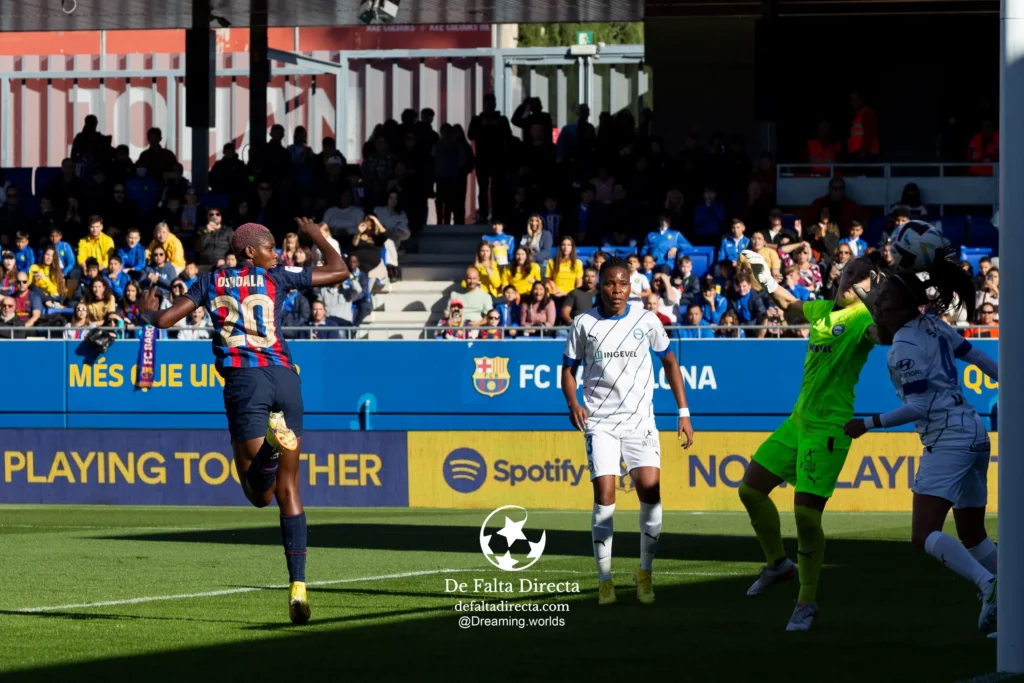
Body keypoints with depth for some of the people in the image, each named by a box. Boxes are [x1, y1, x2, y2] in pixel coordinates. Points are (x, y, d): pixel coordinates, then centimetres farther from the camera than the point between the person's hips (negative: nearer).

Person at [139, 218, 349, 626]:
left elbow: (164, 320, 13)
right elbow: (339, 272, 18)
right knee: (288, 492, 8)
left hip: (243, 379, -1)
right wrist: (316, 236, 34)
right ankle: (298, 587, -2)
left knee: (260, 496, -2)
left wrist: (148, 312, 36)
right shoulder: (276, 278, 11)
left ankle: (272, 441, -37)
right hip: (284, 378, 1)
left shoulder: (212, 282, 13)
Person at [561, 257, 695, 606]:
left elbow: (670, 362, 12)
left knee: (650, 489, -12)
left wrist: (683, 412, 7)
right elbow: (568, 368, 9)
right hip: (600, 422, -1)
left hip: (640, 421, 1)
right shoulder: (584, 324, 0)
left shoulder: (646, 321, 1)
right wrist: (573, 404, -11)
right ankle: (605, 580, -2)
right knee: (604, 495, -11)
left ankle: (645, 573, 4)